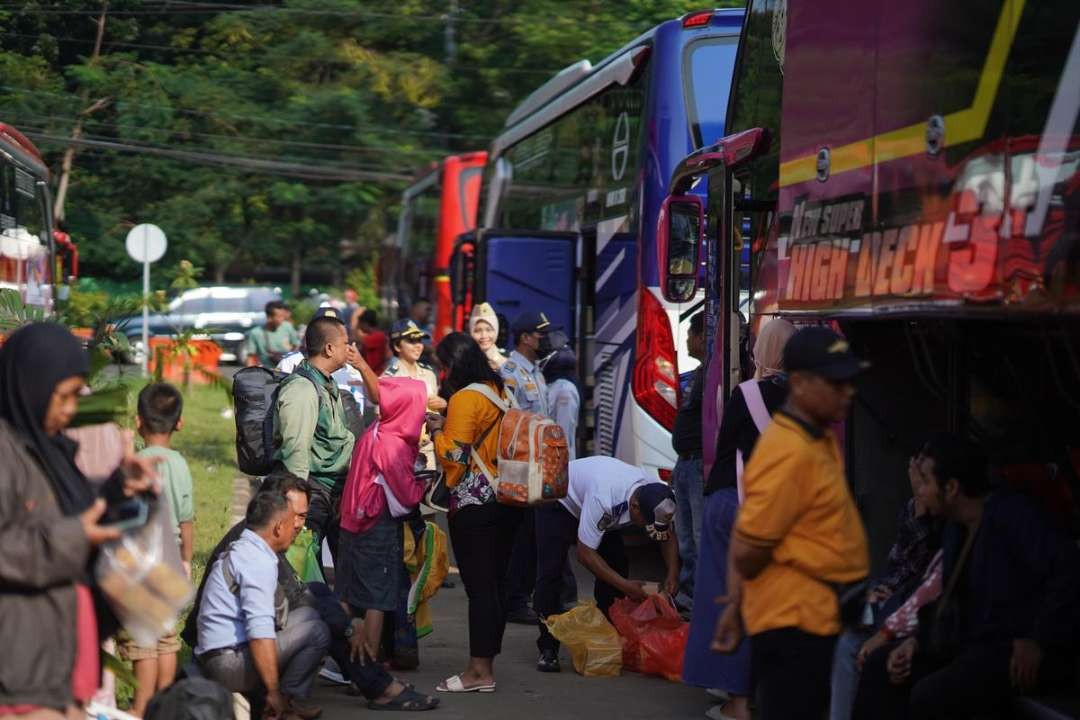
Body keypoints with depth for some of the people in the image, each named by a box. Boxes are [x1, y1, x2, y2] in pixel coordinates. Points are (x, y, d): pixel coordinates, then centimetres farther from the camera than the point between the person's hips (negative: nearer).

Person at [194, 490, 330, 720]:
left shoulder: (241, 552, 16)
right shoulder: (259, 562, -16)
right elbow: (260, 632, -24)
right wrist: (274, 692, -22)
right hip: (230, 664, -10)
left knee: (306, 614, 15)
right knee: (316, 630, -11)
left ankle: (291, 697, 7)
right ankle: (288, 699, -4)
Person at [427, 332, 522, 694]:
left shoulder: (464, 399, -13)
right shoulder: (500, 391, 12)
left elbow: (453, 456, -16)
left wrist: (437, 431, 0)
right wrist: (449, 426, 17)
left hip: (474, 504, -8)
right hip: (507, 498, 8)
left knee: (479, 586, -6)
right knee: (496, 582, 11)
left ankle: (480, 671, -5)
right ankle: (487, 662, 18)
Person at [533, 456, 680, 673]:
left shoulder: (656, 499, -26)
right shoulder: (603, 497, -45)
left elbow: (668, 536, -4)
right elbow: (585, 554, -36)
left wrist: (673, 574, -20)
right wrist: (625, 586, -35)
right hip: (558, 502, -6)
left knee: (617, 566, -6)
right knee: (551, 571, -18)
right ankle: (548, 650, -15)